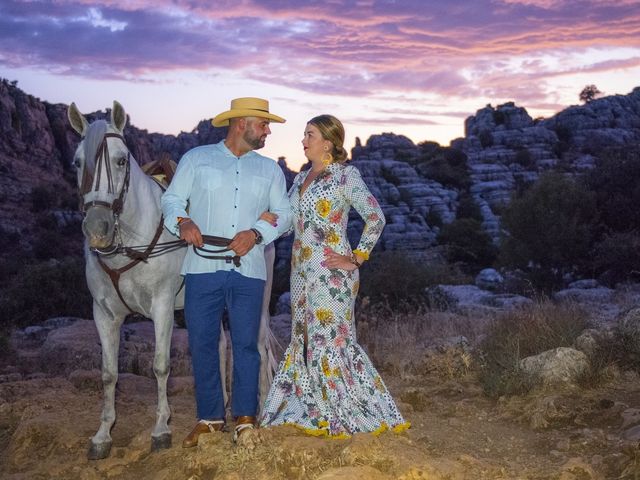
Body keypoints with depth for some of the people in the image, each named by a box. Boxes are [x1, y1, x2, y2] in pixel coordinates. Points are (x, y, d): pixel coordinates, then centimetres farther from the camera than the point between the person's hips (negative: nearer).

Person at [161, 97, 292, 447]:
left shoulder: (270, 169, 13)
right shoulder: (196, 159, 8)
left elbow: (284, 214, 9)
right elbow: (171, 199, 7)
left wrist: (256, 233, -10)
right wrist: (182, 221, -15)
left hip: (248, 270, 1)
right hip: (202, 269, -1)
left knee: (245, 344, 3)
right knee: (201, 344, 4)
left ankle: (245, 417, 15)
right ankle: (209, 417, 17)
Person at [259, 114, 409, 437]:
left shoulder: (346, 175, -7)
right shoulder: (301, 178, 15)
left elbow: (375, 217, -12)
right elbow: (296, 224, 16)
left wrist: (356, 258, -14)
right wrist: (272, 219, -4)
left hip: (332, 271, -8)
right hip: (302, 271, 8)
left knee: (331, 338, -5)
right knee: (304, 338, 12)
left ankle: (350, 415, 9)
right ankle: (310, 409, 24)